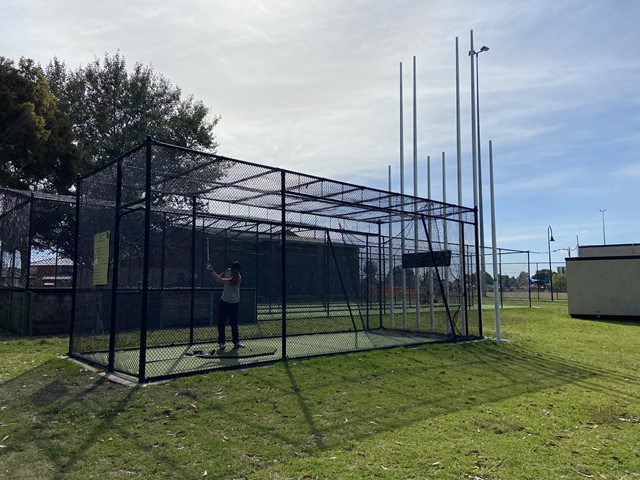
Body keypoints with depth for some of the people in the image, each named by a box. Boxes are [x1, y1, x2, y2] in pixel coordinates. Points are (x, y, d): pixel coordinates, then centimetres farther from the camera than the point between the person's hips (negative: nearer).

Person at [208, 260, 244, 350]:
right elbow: (218, 280, 2)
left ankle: (236, 342, 16)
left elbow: (221, 281, -31)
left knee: (234, 323, 2)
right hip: (224, 301, 5)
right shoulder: (228, 271, -3)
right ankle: (221, 342, 9)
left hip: (234, 303, -5)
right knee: (221, 323, 1)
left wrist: (212, 271, -30)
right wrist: (211, 272, -18)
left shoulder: (237, 278, -24)